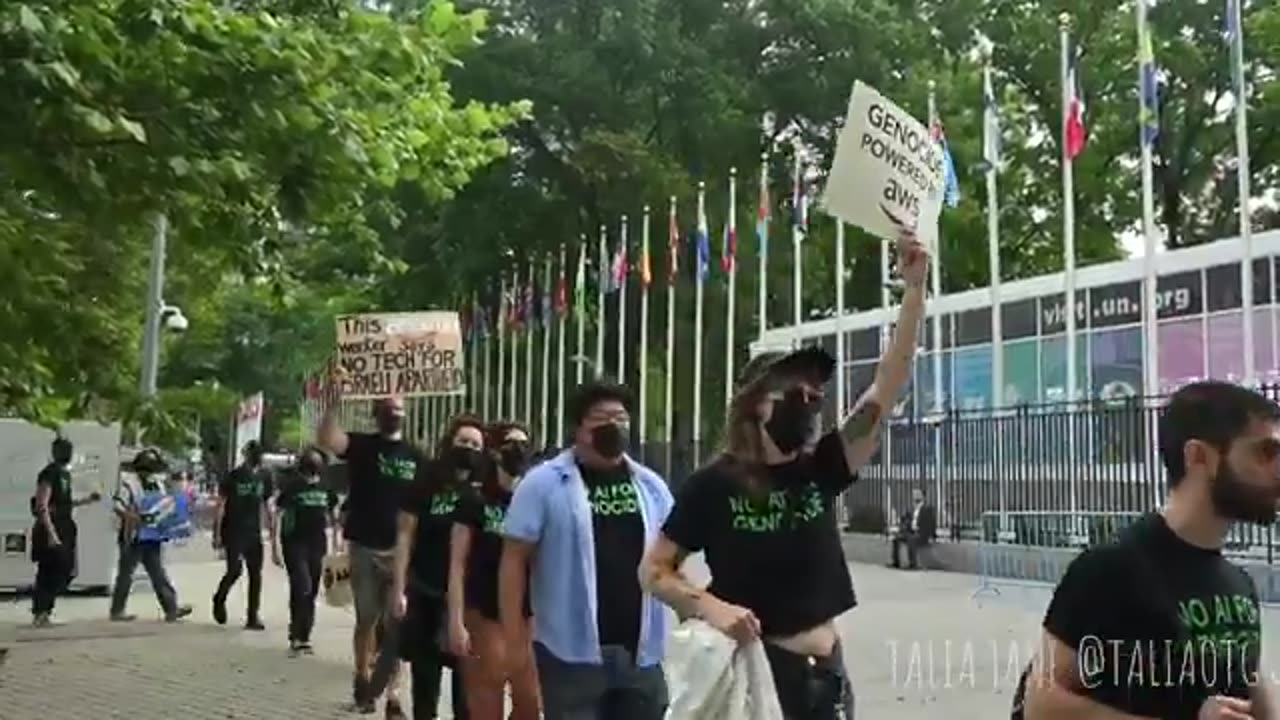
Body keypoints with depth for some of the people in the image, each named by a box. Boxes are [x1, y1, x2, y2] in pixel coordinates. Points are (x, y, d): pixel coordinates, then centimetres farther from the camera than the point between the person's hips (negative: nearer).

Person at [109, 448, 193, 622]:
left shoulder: (158, 485, 13)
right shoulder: (128, 484, -8)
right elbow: (118, 506, -17)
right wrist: (130, 516, -30)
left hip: (153, 538, 6)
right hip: (133, 538, -6)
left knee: (159, 574, 3)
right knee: (125, 574, 5)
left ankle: (171, 608, -1)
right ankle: (117, 611, 15)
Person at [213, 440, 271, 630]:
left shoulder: (263, 478, 8)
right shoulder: (233, 477, -5)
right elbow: (220, 505, -5)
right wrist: (217, 534, -10)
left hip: (254, 533, 4)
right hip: (233, 532, -4)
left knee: (256, 574, 1)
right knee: (235, 570, -12)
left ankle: (252, 617, 8)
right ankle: (219, 600, 17)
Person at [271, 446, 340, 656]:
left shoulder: (326, 489, 6)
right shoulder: (291, 487, -6)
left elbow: (332, 516, 16)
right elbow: (278, 516, -6)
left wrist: (336, 543, 14)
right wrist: (276, 546, -11)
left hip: (317, 545, 4)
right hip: (295, 544, -4)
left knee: (311, 593, 8)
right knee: (302, 588, -15)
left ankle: (304, 638, 17)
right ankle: (296, 636, -3)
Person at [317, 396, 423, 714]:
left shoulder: (415, 456, 7)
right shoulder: (362, 444, -2)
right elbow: (327, 440, -22)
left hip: (401, 549, 2)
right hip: (365, 547, -2)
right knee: (367, 618, 11)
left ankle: (390, 688, 10)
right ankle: (363, 678, 30)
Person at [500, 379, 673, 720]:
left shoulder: (651, 485, 9)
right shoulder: (544, 483, -5)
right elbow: (514, 560, -5)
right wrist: (514, 639, -9)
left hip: (642, 652, 5)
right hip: (573, 653, -4)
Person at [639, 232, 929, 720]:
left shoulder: (820, 468, 1)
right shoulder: (715, 483, -8)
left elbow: (887, 385, -4)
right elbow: (654, 569, -3)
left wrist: (914, 289, -10)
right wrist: (709, 607, -21)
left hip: (824, 671, 4)